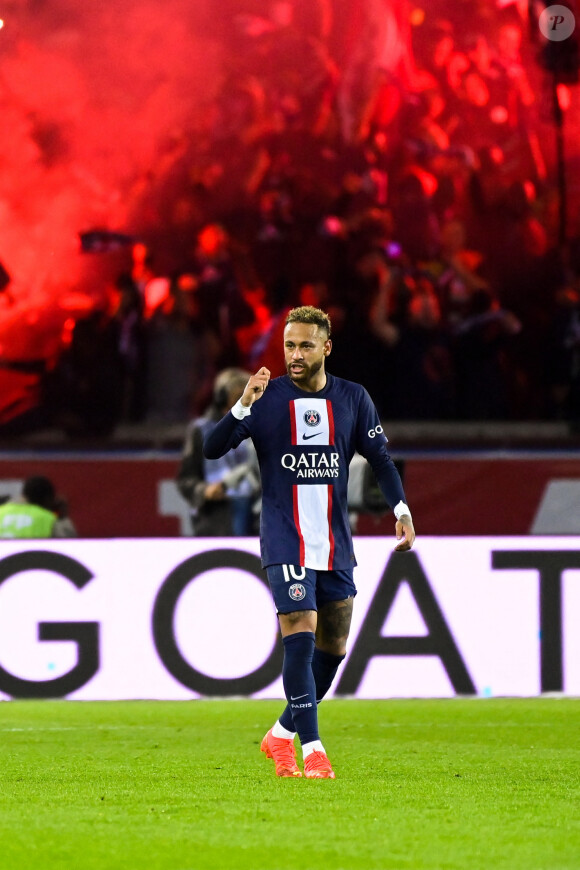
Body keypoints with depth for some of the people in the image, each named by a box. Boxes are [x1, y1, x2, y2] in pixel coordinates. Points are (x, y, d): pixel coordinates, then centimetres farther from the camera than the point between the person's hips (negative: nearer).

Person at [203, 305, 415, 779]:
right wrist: (243, 406, -24)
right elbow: (212, 448, -8)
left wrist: (401, 509, -4)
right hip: (286, 541, -4)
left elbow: (380, 457, 11)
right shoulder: (267, 398, -2)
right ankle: (312, 749, -16)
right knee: (301, 636, -17)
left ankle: (281, 735, 24)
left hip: (336, 544, 4)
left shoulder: (354, 399, 6)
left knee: (333, 646, 7)